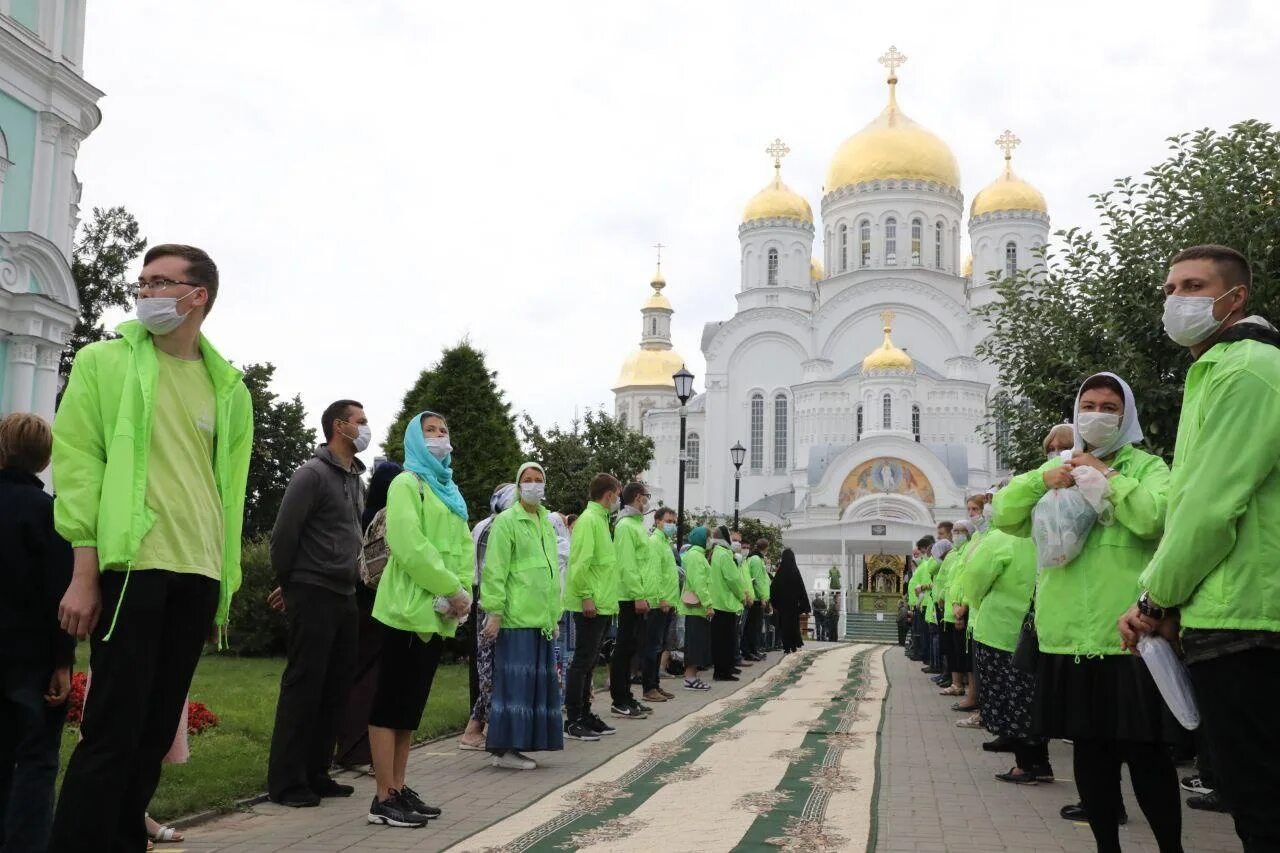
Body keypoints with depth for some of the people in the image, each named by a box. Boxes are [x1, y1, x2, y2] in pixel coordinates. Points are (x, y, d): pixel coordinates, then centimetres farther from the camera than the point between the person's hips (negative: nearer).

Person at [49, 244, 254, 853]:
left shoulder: (228, 387, 14)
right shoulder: (104, 362, 5)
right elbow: (76, 466, -2)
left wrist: (225, 585, 11)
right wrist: (84, 573, -10)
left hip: (197, 574, 4)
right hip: (130, 565, -4)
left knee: (157, 730, 9)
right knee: (113, 728, -6)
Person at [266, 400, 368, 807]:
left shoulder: (356, 480, 16)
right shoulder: (312, 474, -10)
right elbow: (283, 534, -11)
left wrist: (354, 577, 15)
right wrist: (289, 585, -2)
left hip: (345, 597, 8)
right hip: (314, 595, -8)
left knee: (336, 688, 9)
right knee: (303, 687, -4)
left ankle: (316, 773, 17)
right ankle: (286, 782, 3)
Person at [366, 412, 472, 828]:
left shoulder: (448, 489, 21)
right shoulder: (407, 484, -5)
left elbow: (464, 545, 15)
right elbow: (410, 545, -17)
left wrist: (462, 592, -2)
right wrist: (451, 589, -15)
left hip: (437, 611, 8)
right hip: (409, 607, -8)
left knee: (412, 703, 11)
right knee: (392, 701, -6)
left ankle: (399, 788, 16)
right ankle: (384, 798, -4)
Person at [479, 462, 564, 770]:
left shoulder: (546, 523, 17)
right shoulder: (506, 521, -5)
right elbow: (494, 571, -10)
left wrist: (554, 615, 19)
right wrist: (494, 611, -16)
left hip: (541, 618, 8)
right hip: (516, 617, -8)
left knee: (536, 681, 7)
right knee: (515, 681, -6)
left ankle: (514, 746, 15)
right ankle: (503, 749, 0)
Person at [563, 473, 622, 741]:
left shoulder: (601, 520, 17)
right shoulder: (589, 520, -13)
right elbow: (579, 563, -20)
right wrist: (585, 596, -22)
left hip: (603, 606, 10)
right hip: (591, 606, -10)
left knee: (589, 661, 14)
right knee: (583, 661, -6)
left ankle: (584, 714, 21)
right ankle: (573, 721, -1)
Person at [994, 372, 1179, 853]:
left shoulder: (1146, 467, 2)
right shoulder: (1057, 469, 15)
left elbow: (1157, 516, -18)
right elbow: (1006, 516, 6)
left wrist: (1106, 476, -13)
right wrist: (1041, 480, -9)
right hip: (1070, 635, 5)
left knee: (1146, 754, -2)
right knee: (1089, 750, 12)